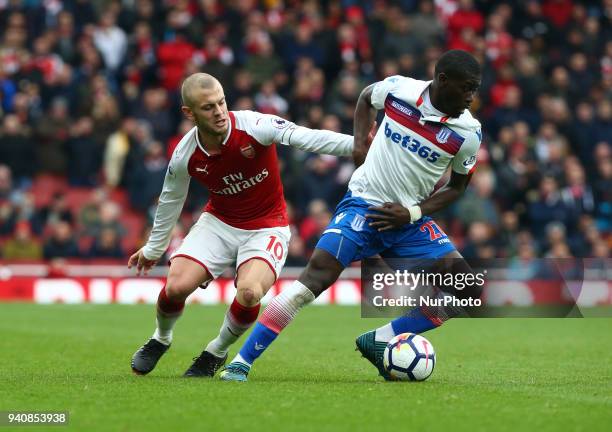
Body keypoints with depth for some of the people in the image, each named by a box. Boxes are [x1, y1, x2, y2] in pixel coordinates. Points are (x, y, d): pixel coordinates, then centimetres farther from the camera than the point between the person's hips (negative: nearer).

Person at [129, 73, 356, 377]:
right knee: (176, 286, -16)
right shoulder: (184, 156, -12)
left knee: (249, 293, -28)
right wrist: (153, 249, 19)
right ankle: (161, 339, 20)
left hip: (266, 226, -3)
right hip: (219, 223, 3)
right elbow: (170, 201, 7)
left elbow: (308, 138, -32)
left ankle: (217, 352, 3)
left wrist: (356, 145, -46)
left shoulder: (253, 126, -23)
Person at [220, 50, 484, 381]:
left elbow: (457, 187, 6)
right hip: (363, 205, -3)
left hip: (411, 218, 3)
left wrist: (413, 213, -8)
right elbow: (366, 97, 16)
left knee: (467, 292, -11)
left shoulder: (468, 132, -7)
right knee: (318, 274, -22)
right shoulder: (399, 89, -8)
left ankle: (378, 342, 1)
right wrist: (359, 141, 1)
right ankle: (240, 363, -19)